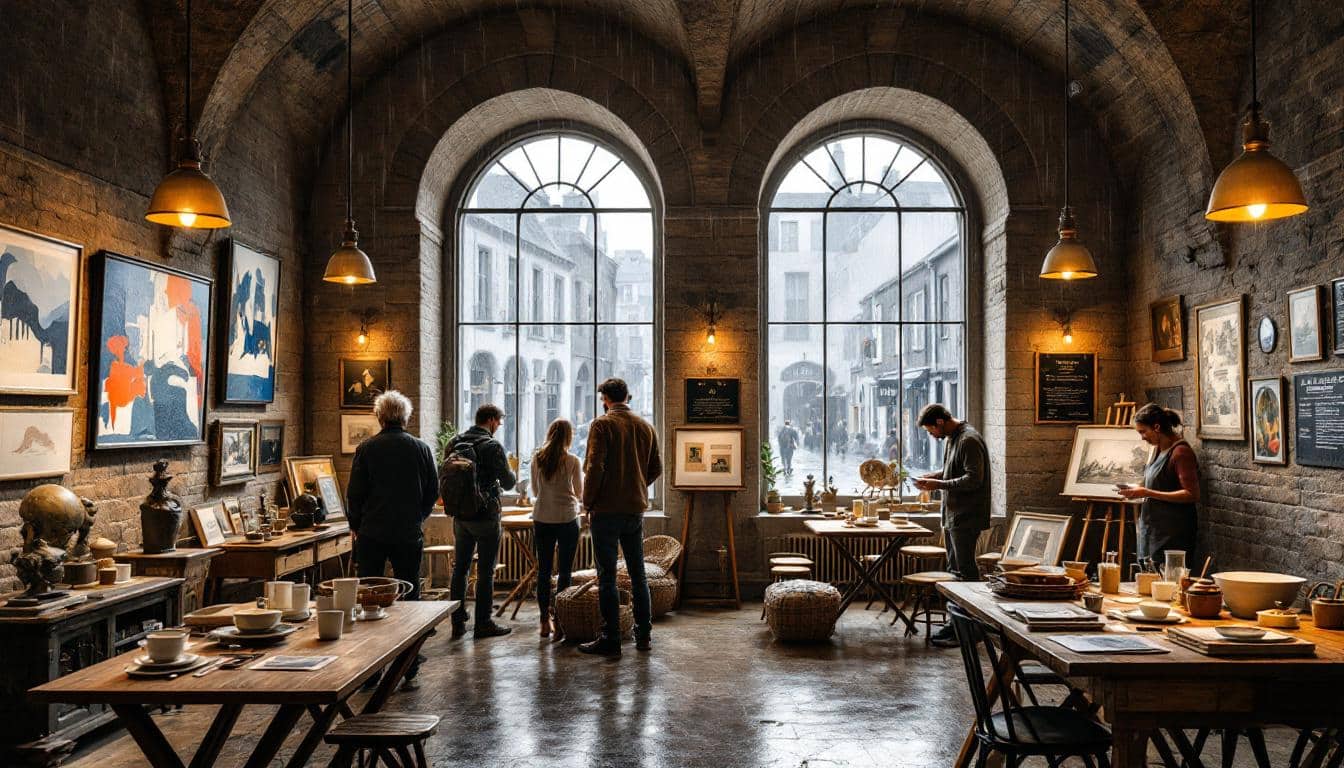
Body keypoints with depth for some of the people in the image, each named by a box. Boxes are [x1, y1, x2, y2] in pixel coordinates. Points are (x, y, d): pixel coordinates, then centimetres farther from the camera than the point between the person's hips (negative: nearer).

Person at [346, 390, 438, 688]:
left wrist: (355, 525, 13)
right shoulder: (421, 448, 1)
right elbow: (433, 491, 7)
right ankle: (408, 671, 8)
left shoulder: (366, 448, -5)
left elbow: (354, 493, -2)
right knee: (409, 598, 6)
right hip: (409, 534, 1)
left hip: (372, 534, -1)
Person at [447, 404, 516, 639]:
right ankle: (483, 624, 7)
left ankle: (458, 622, 17)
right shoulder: (492, 446, -13)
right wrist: (512, 478, 12)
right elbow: (508, 482, -10)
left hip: (460, 515, 6)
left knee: (460, 569, 12)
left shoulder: (454, 443, 6)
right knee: (485, 571, 2)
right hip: (485, 516, -6)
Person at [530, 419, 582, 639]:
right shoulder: (572, 461, -7)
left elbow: (535, 491, 13)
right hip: (567, 519, -3)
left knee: (543, 570, 8)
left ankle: (545, 621, 8)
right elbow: (580, 493, 4)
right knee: (564, 571, 4)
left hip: (541, 519, 3)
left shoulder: (537, 459, 2)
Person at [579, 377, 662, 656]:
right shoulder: (646, 427, 9)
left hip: (606, 510, -5)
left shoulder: (602, 424, -9)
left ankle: (611, 640, 3)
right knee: (637, 574, 15)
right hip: (636, 509, 6)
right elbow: (656, 469, 11)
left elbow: (595, 468, -16)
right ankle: (643, 635, 21)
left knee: (607, 577, 0)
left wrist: (588, 503, -6)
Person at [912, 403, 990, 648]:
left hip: (966, 518, -10)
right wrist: (933, 476, 8)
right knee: (954, 571, 14)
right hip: (952, 517, 10)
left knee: (966, 572, -5)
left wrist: (940, 485, -19)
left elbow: (973, 479, -22)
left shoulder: (969, 440, -17)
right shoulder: (951, 439, 15)